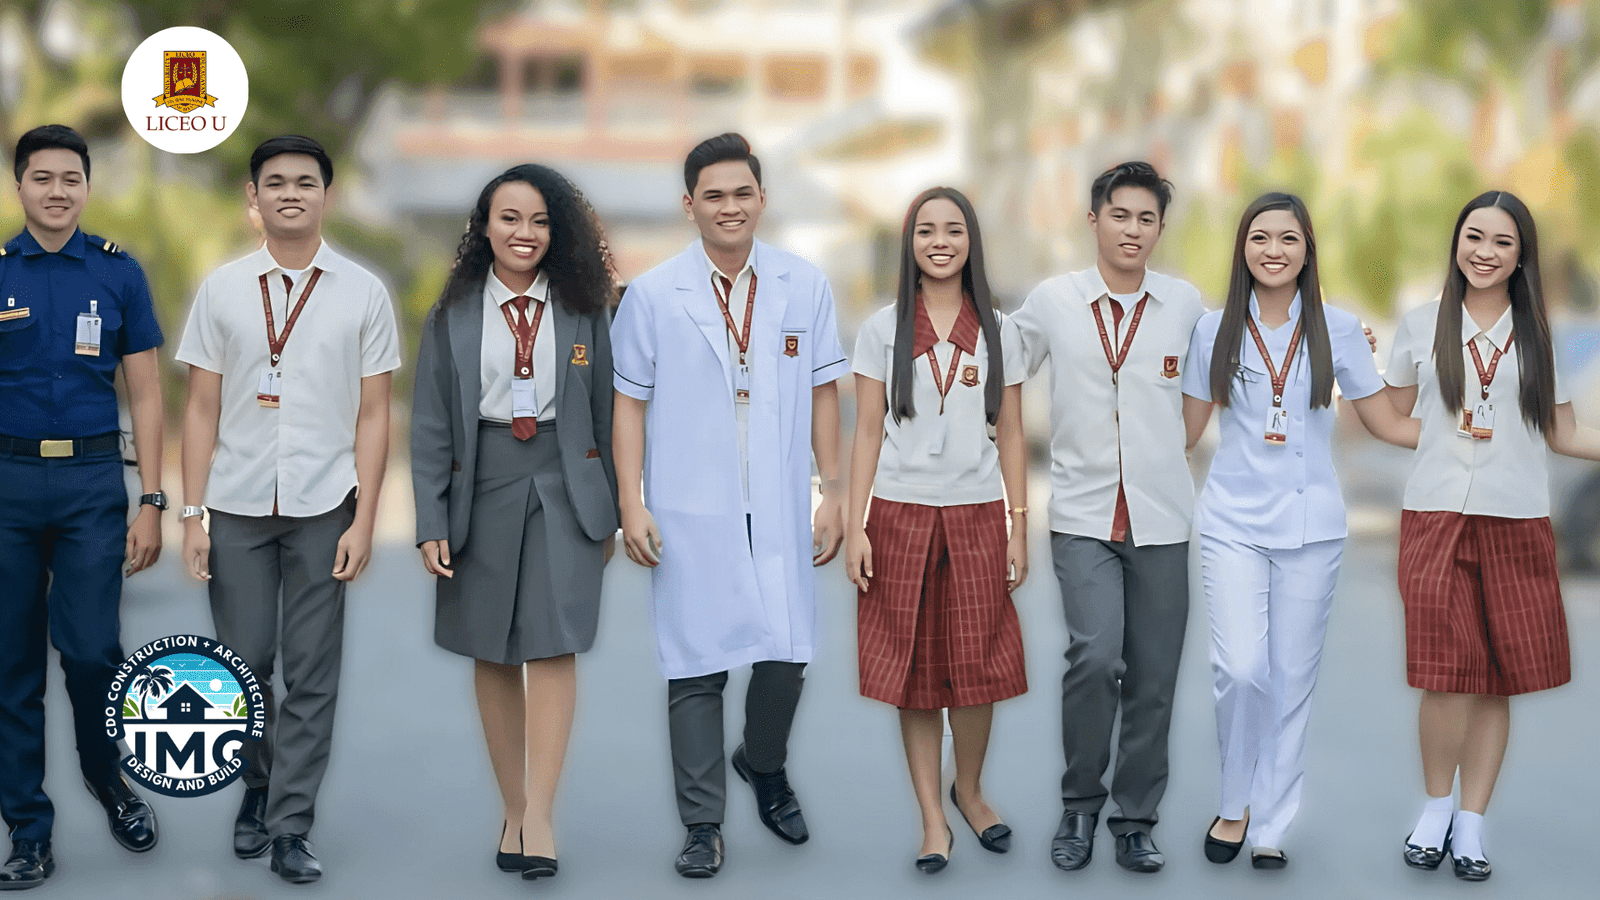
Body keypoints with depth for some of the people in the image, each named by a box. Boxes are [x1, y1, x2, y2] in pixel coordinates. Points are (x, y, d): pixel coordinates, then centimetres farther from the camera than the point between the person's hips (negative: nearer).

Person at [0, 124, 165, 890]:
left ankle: (108, 778, 24)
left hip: (93, 480, -1)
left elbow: (146, 396, 5)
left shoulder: (118, 273, 4)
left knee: (92, 653, -5)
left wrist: (151, 504, -2)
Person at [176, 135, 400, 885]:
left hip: (323, 509, -1)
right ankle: (256, 788, 29)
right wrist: (192, 514, 1)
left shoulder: (362, 293, 2)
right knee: (244, 663, 5)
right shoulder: (222, 289, 5)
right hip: (237, 507, 1)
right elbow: (202, 408, 6)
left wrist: (364, 519, -5)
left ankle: (290, 826, 11)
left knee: (312, 675, 1)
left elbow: (373, 414, 2)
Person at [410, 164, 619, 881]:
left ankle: (540, 817, -8)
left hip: (565, 488, -1)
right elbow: (430, 426, 3)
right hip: (483, 491, 1)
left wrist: (609, 511, 8)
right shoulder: (452, 315, 4)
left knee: (553, 646, -10)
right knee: (493, 657, 6)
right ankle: (512, 809, 17)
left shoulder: (582, 309, 5)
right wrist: (431, 524, -3)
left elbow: (604, 414, 8)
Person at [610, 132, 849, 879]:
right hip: (689, 513, -1)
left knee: (785, 654, 3)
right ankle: (702, 824, 15)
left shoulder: (804, 287, 3)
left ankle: (765, 767, 34)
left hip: (779, 511, 2)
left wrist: (834, 493, 5)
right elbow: (629, 404, 1)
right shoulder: (653, 294, -1)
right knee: (697, 667, 2)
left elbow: (823, 394, 7)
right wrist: (630, 505, -4)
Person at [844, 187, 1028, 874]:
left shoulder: (998, 332, 6)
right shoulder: (883, 329, 3)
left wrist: (1018, 530, 3)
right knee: (913, 669, 2)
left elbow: (1011, 437, 7)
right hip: (901, 513, 0)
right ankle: (932, 819, 11)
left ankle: (968, 791, 25)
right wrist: (855, 527, -4)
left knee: (978, 665, 1)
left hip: (976, 514, 1)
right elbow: (867, 434, 2)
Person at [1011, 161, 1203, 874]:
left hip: (1162, 519, 2)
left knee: (1152, 679, 5)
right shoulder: (1051, 301, 0)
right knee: (1095, 657, -18)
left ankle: (1136, 820, 20)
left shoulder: (1185, 303, 3)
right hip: (1083, 514, -2)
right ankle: (1079, 803, 3)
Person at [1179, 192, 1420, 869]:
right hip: (1232, 521, -1)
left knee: (1292, 676, 4)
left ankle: (1270, 825, 18)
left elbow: (1387, 423, 7)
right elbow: (1186, 427, 10)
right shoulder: (1215, 329, 3)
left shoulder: (1337, 329, 3)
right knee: (1240, 668, -13)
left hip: (1309, 524, 1)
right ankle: (1235, 802, 11)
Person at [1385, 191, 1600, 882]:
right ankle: (1436, 808, 9)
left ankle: (1471, 825, 13)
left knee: (1500, 677, 1)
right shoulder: (1422, 324, 9)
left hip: (1517, 519, 2)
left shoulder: (1540, 333, 11)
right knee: (1451, 672, -12)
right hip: (1436, 514, -1)